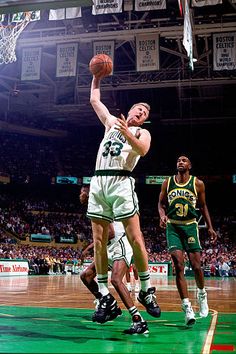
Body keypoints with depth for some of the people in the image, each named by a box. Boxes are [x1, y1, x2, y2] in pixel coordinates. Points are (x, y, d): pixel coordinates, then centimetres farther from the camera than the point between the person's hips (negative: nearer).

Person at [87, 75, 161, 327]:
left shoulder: (142, 133, 12)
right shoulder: (112, 122, 26)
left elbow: (142, 150, -10)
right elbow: (94, 100, 33)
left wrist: (126, 133, -23)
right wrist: (97, 77, 30)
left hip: (121, 183, -4)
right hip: (98, 182, 4)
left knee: (135, 238, -12)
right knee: (99, 241, -1)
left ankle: (146, 291, 0)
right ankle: (105, 296, 4)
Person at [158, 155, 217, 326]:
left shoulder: (198, 184, 2)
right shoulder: (167, 183, 5)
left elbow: (203, 206, 10)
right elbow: (161, 203, 12)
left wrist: (210, 227, 6)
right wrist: (162, 215, -8)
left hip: (190, 226, 0)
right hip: (173, 227, 1)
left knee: (196, 265, -4)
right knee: (179, 265, -10)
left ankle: (202, 293, 27)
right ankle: (187, 306, -8)